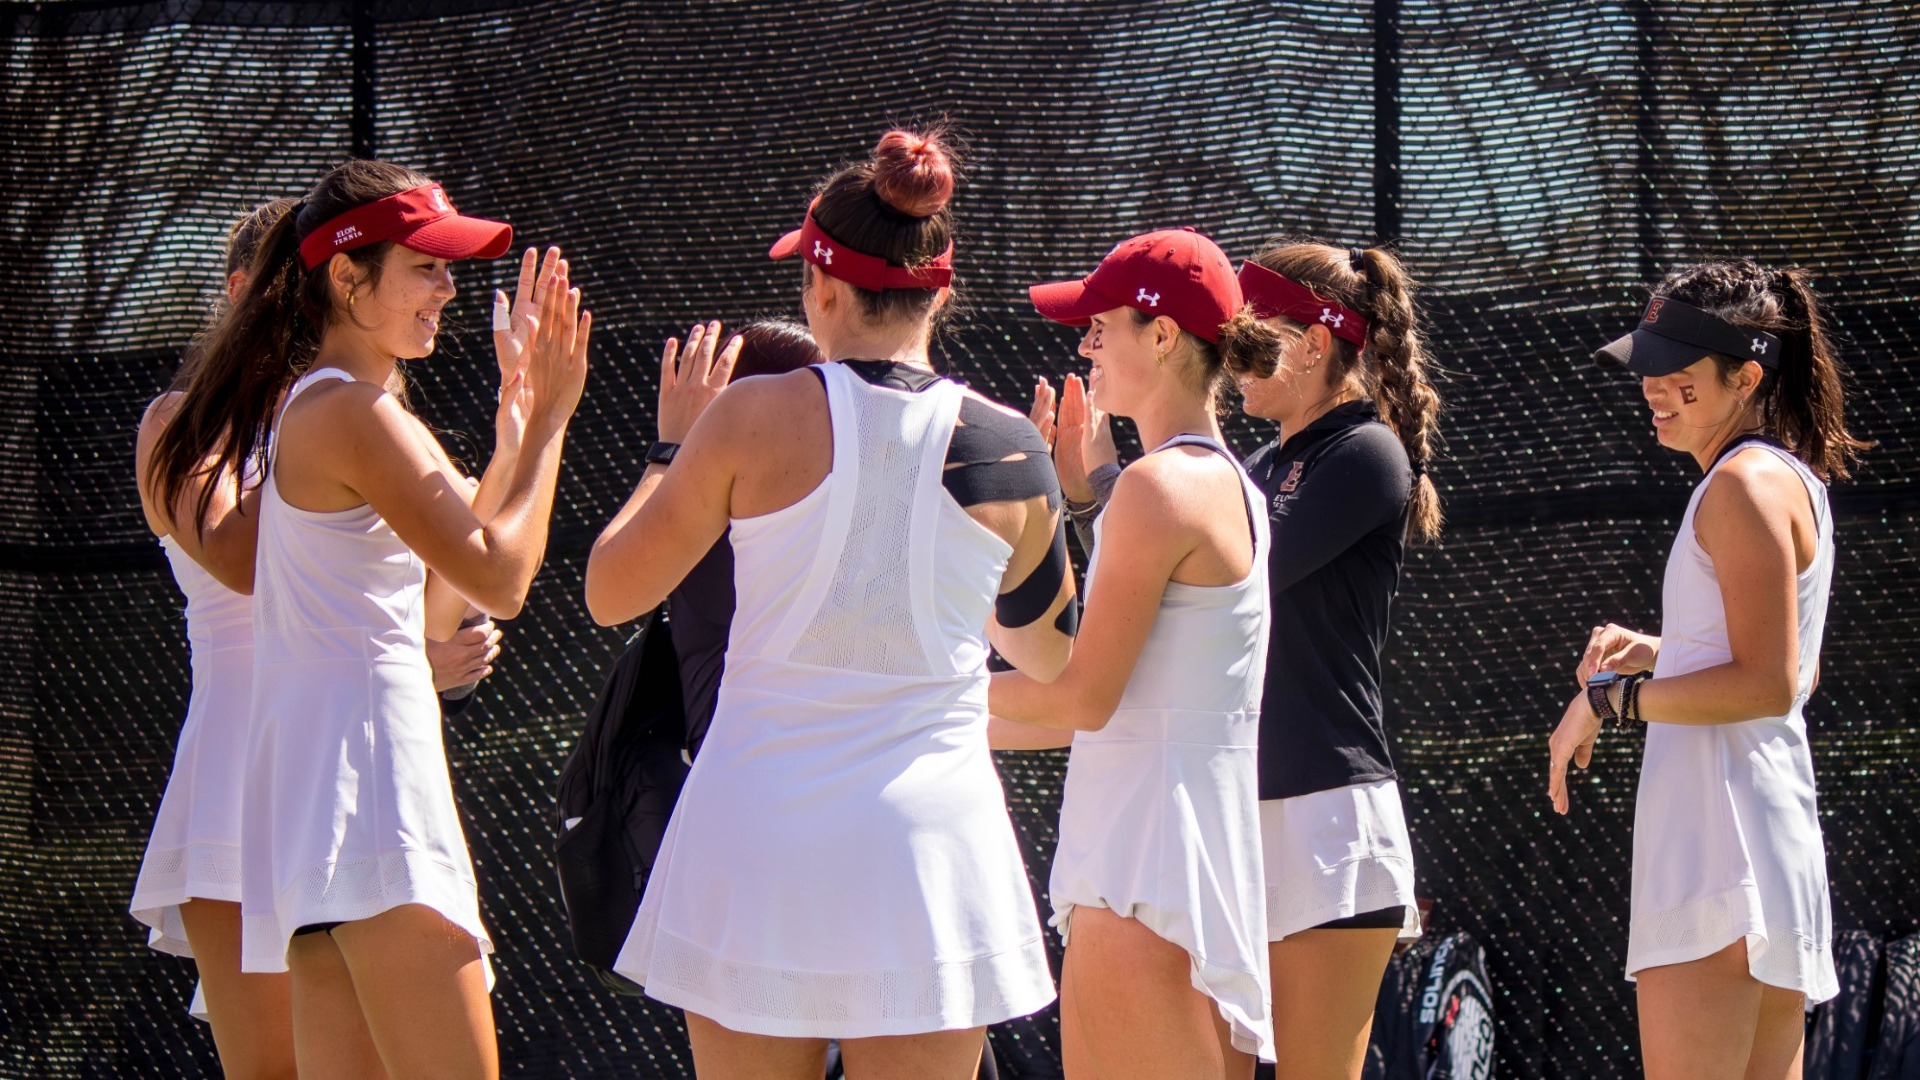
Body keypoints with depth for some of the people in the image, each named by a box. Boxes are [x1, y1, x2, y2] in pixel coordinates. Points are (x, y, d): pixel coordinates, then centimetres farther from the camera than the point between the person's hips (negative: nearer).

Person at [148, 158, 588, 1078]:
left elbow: (433, 604, 22)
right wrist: (548, 422, -3)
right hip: (367, 768, -10)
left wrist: (511, 434, 18)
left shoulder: (303, 405, 20)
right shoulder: (355, 413, -11)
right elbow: (501, 578, -13)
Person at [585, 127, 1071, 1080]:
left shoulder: (754, 418, -6)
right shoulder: (1010, 450, 0)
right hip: (930, 823, 1)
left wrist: (673, 444, 16)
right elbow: (1053, 653, 16)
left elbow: (610, 593, 3)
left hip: (758, 831, -1)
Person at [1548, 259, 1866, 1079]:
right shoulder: (1793, 476, 19)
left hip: (1720, 840, -11)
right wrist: (1658, 652, 16)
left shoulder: (1745, 484, -11)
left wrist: (1612, 698, -11)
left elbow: (1767, 684, -18)